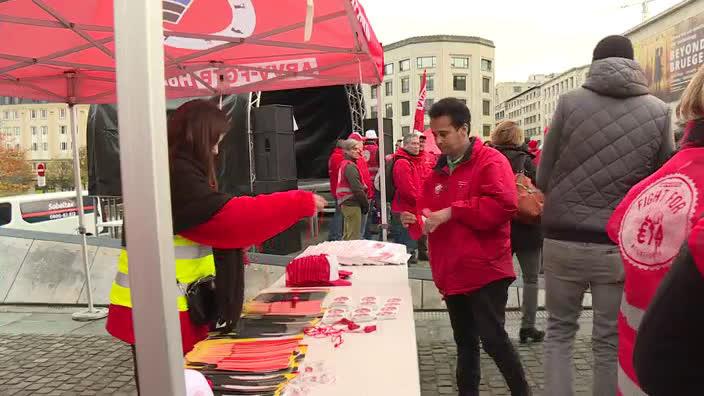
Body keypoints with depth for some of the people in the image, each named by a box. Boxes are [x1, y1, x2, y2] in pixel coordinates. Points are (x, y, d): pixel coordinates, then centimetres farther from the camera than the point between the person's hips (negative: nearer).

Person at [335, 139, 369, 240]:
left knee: (347, 235, 18)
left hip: (345, 203, 10)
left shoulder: (344, 164, 16)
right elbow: (357, 189, -19)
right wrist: (366, 204, -9)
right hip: (352, 204, -10)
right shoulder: (350, 166, -14)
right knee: (354, 237, -5)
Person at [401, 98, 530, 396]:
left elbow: (504, 205, -23)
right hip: (452, 274, 7)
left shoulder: (491, 162, -8)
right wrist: (415, 222, -6)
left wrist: (453, 211, -21)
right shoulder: (438, 171, 13)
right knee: (465, 343, 17)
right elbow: (430, 222, 17)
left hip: (485, 271, -7)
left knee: (492, 338, -4)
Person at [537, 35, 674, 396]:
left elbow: (543, 178, -1)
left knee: (559, 329, 17)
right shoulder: (659, 111, -2)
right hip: (621, 246, 1)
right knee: (610, 341, 14)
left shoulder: (569, 102, -5)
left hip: (564, 239, 0)